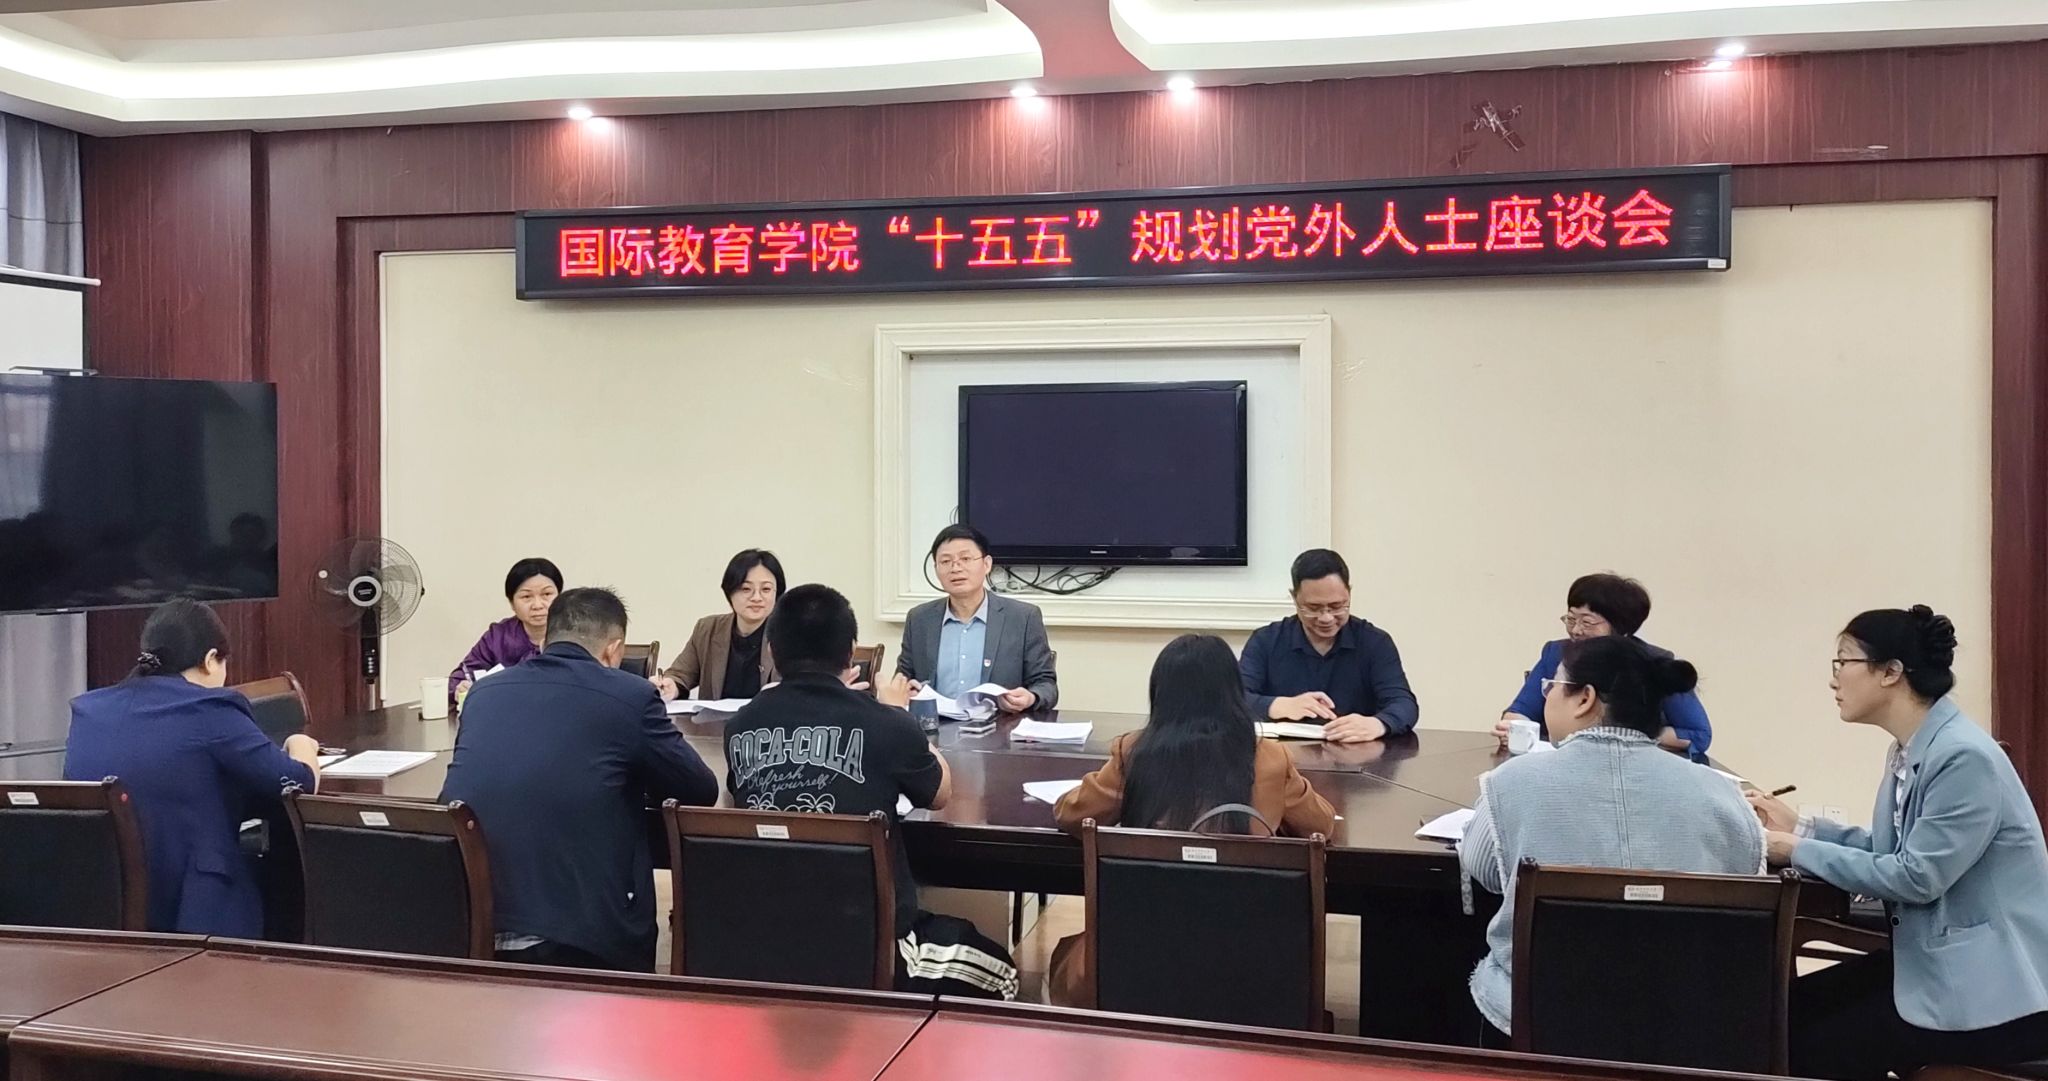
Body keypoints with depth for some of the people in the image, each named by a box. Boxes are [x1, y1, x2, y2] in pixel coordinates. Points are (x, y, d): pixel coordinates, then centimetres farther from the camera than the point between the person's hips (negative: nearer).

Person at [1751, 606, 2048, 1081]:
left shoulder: (1965, 757, -23)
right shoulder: (1908, 751, 7)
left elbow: (1916, 877, -24)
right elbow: (1891, 849, 11)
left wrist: (1798, 851, -18)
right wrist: (1799, 827, 2)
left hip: (1993, 984, -9)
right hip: (1938, 959, 9)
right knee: (1791, 1007, 5)